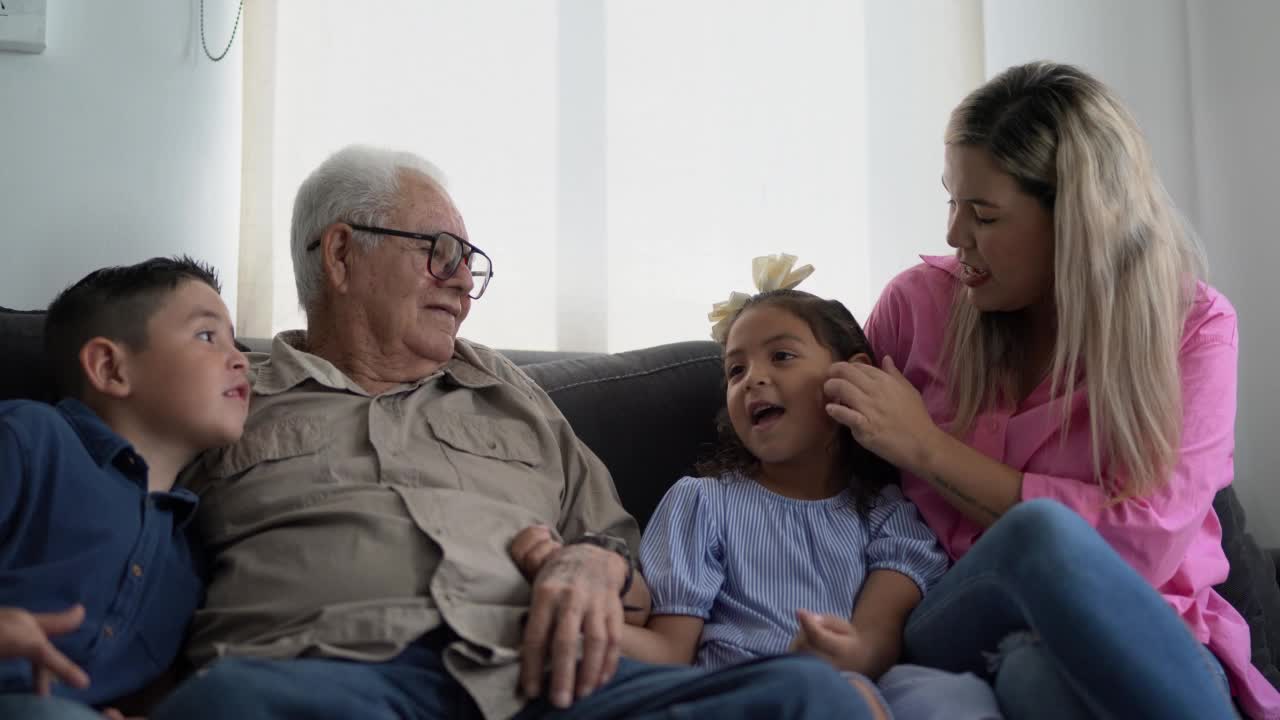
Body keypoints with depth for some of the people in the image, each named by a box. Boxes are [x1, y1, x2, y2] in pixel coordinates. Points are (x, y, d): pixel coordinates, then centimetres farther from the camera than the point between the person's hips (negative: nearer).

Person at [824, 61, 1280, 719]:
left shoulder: (1193, 325, -2)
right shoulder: (920, 301, 4)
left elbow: (1144, 543, -16)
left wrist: (928, 449, -14)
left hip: (1129, 641, -2)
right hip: (954, 630, 2)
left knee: (1041, 667, -41)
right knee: (1040, 532, -35)